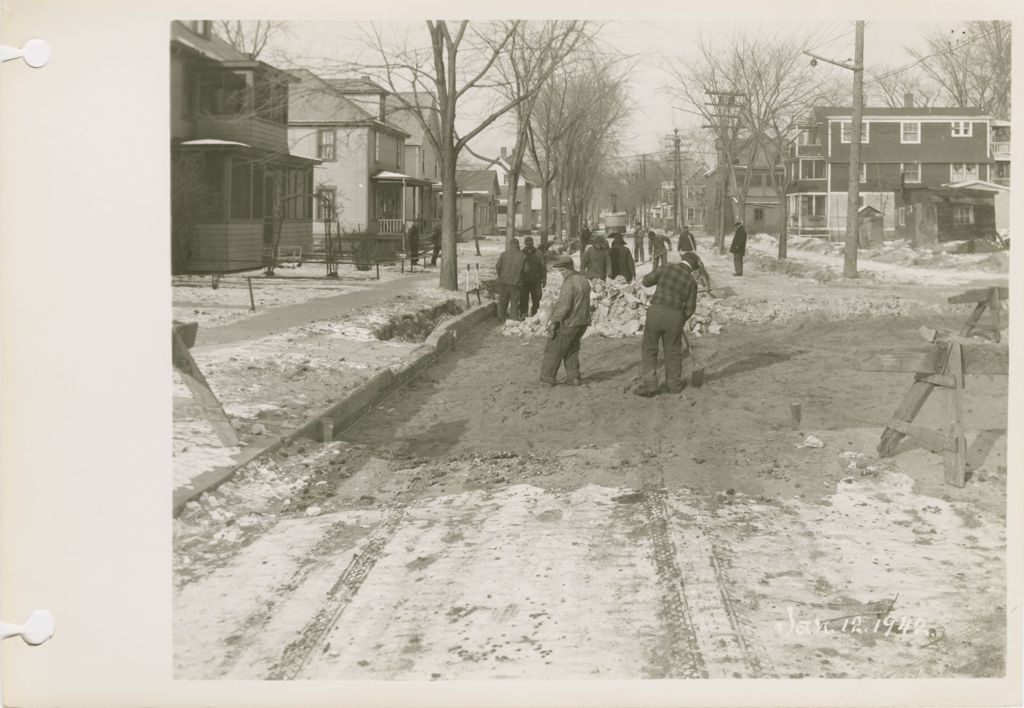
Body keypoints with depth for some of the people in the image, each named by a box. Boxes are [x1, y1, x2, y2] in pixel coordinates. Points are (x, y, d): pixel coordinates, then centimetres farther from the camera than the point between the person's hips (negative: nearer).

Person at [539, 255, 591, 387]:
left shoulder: (569, 283, -19)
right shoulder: (583, 280, 9)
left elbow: (563, 306, -23)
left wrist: (553, 321, -15)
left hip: (567, 323, -8)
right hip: (582, 322, 8)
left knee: (554, 350, 4)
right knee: (572, 351, 19)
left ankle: (547, 378, 9)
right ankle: (574, 378, 16)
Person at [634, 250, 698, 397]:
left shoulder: (667, 268, 0)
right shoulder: (691, 281, 5)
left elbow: (646, 281, 4)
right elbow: (690, 307, 6)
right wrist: (682, 320, 24)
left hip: (656, 313, -2)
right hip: (675, 317, 2)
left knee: (649, 349, 9)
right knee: (673, 351, 18)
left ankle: (649, 384, 2)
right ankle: (674, 384, 27)